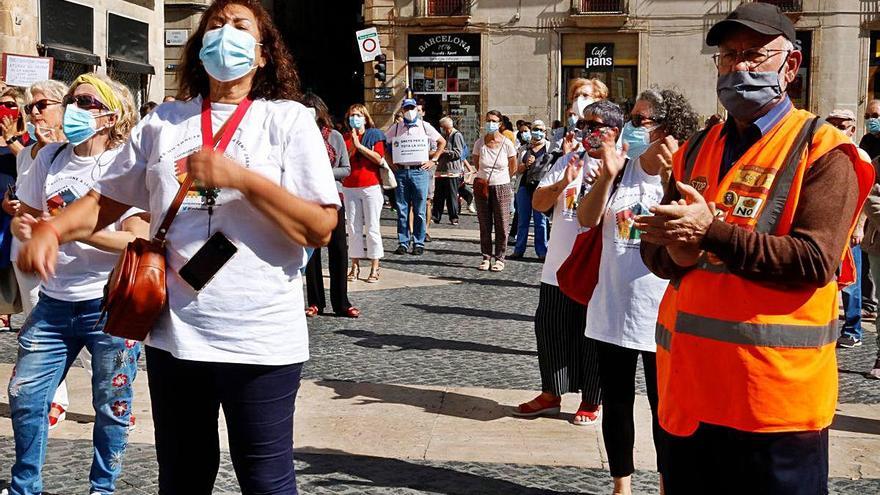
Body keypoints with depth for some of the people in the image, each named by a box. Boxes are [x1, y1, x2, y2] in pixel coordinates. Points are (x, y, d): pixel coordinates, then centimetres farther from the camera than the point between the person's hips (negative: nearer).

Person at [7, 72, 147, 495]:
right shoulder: (50, 157, 6)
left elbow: (137, 239, -15)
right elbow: (24, 215, 14)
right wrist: (23, 227, -11)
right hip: (53, 303, 5)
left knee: (111, 407, 7)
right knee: (25, 397, 7)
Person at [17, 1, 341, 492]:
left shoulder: (288, 120, -2)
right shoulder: (164, 122, 10)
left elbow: (321, 229, -9)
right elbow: (107, 200, 16)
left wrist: (241, 177, -19)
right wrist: (51, 230, -4)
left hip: (261, 339, -4)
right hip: (175, 335, 4)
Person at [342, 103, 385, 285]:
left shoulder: (374, 134, 3)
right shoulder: (345, 138, 11)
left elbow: (379, 159, -10)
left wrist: (360, 146, -12)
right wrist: (352, 146, -12)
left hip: (371, 186, -3)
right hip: (350, 188, 3)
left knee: (372, 228, -3)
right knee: (353, 228, 3)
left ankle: (374, 269, -2)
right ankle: (355, 266, 9)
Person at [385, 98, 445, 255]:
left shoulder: (425, 126, 6)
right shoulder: (395, 128, 9)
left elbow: (442, 142, 14)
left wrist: (433, 160, 7)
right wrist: (390, 162, 7)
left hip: (419, 171, -1)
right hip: (401, 172, 1)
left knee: (419, 210, 0)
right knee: (402, 209, 3)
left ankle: (419, 243, 5)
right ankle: (403, 242, 9)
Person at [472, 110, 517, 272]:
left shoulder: (507, 143, -6)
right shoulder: (479, 143, -2)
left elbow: (513, 167, 6)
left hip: (501, 187, -2)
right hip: (482, 186, 2)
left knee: (502, 224, 0)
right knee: (484, 224, 5)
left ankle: (499, 258, 8)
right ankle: (486, 257, 13)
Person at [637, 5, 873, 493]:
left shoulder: (821, 150, -6)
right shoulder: (696, 150, 14)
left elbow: (815, 260, -18)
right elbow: (654, 247, 12)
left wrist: (712, 234, -22)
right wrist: (678, 253, -12)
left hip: (776, 389, -6)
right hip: (689, 381, 6)